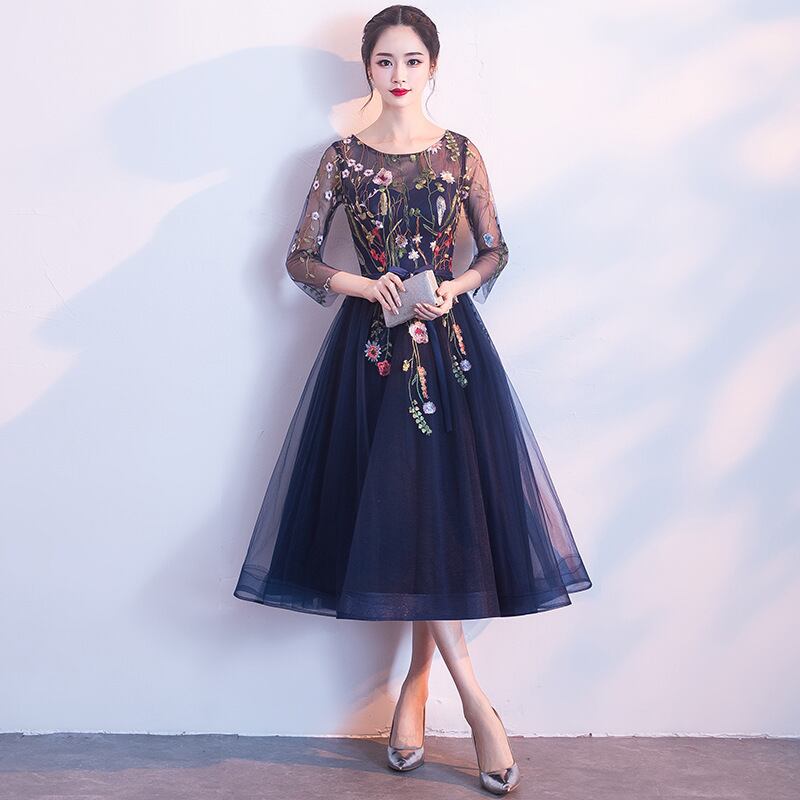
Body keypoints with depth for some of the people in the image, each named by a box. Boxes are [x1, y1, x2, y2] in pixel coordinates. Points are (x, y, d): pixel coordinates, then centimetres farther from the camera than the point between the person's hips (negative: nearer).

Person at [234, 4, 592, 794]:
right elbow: (299, 256, 5)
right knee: (394, 513, -5)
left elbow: (495, 250, 10)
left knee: (439, 505, -2)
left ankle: (417, 684, 14)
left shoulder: (462, 153, 7)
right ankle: (474, 698, 4)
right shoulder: (343, 157, 6)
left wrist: (456, 287, -9)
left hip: (447, 341, 1)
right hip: (372, 345, 0)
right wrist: (352, 282, -13)